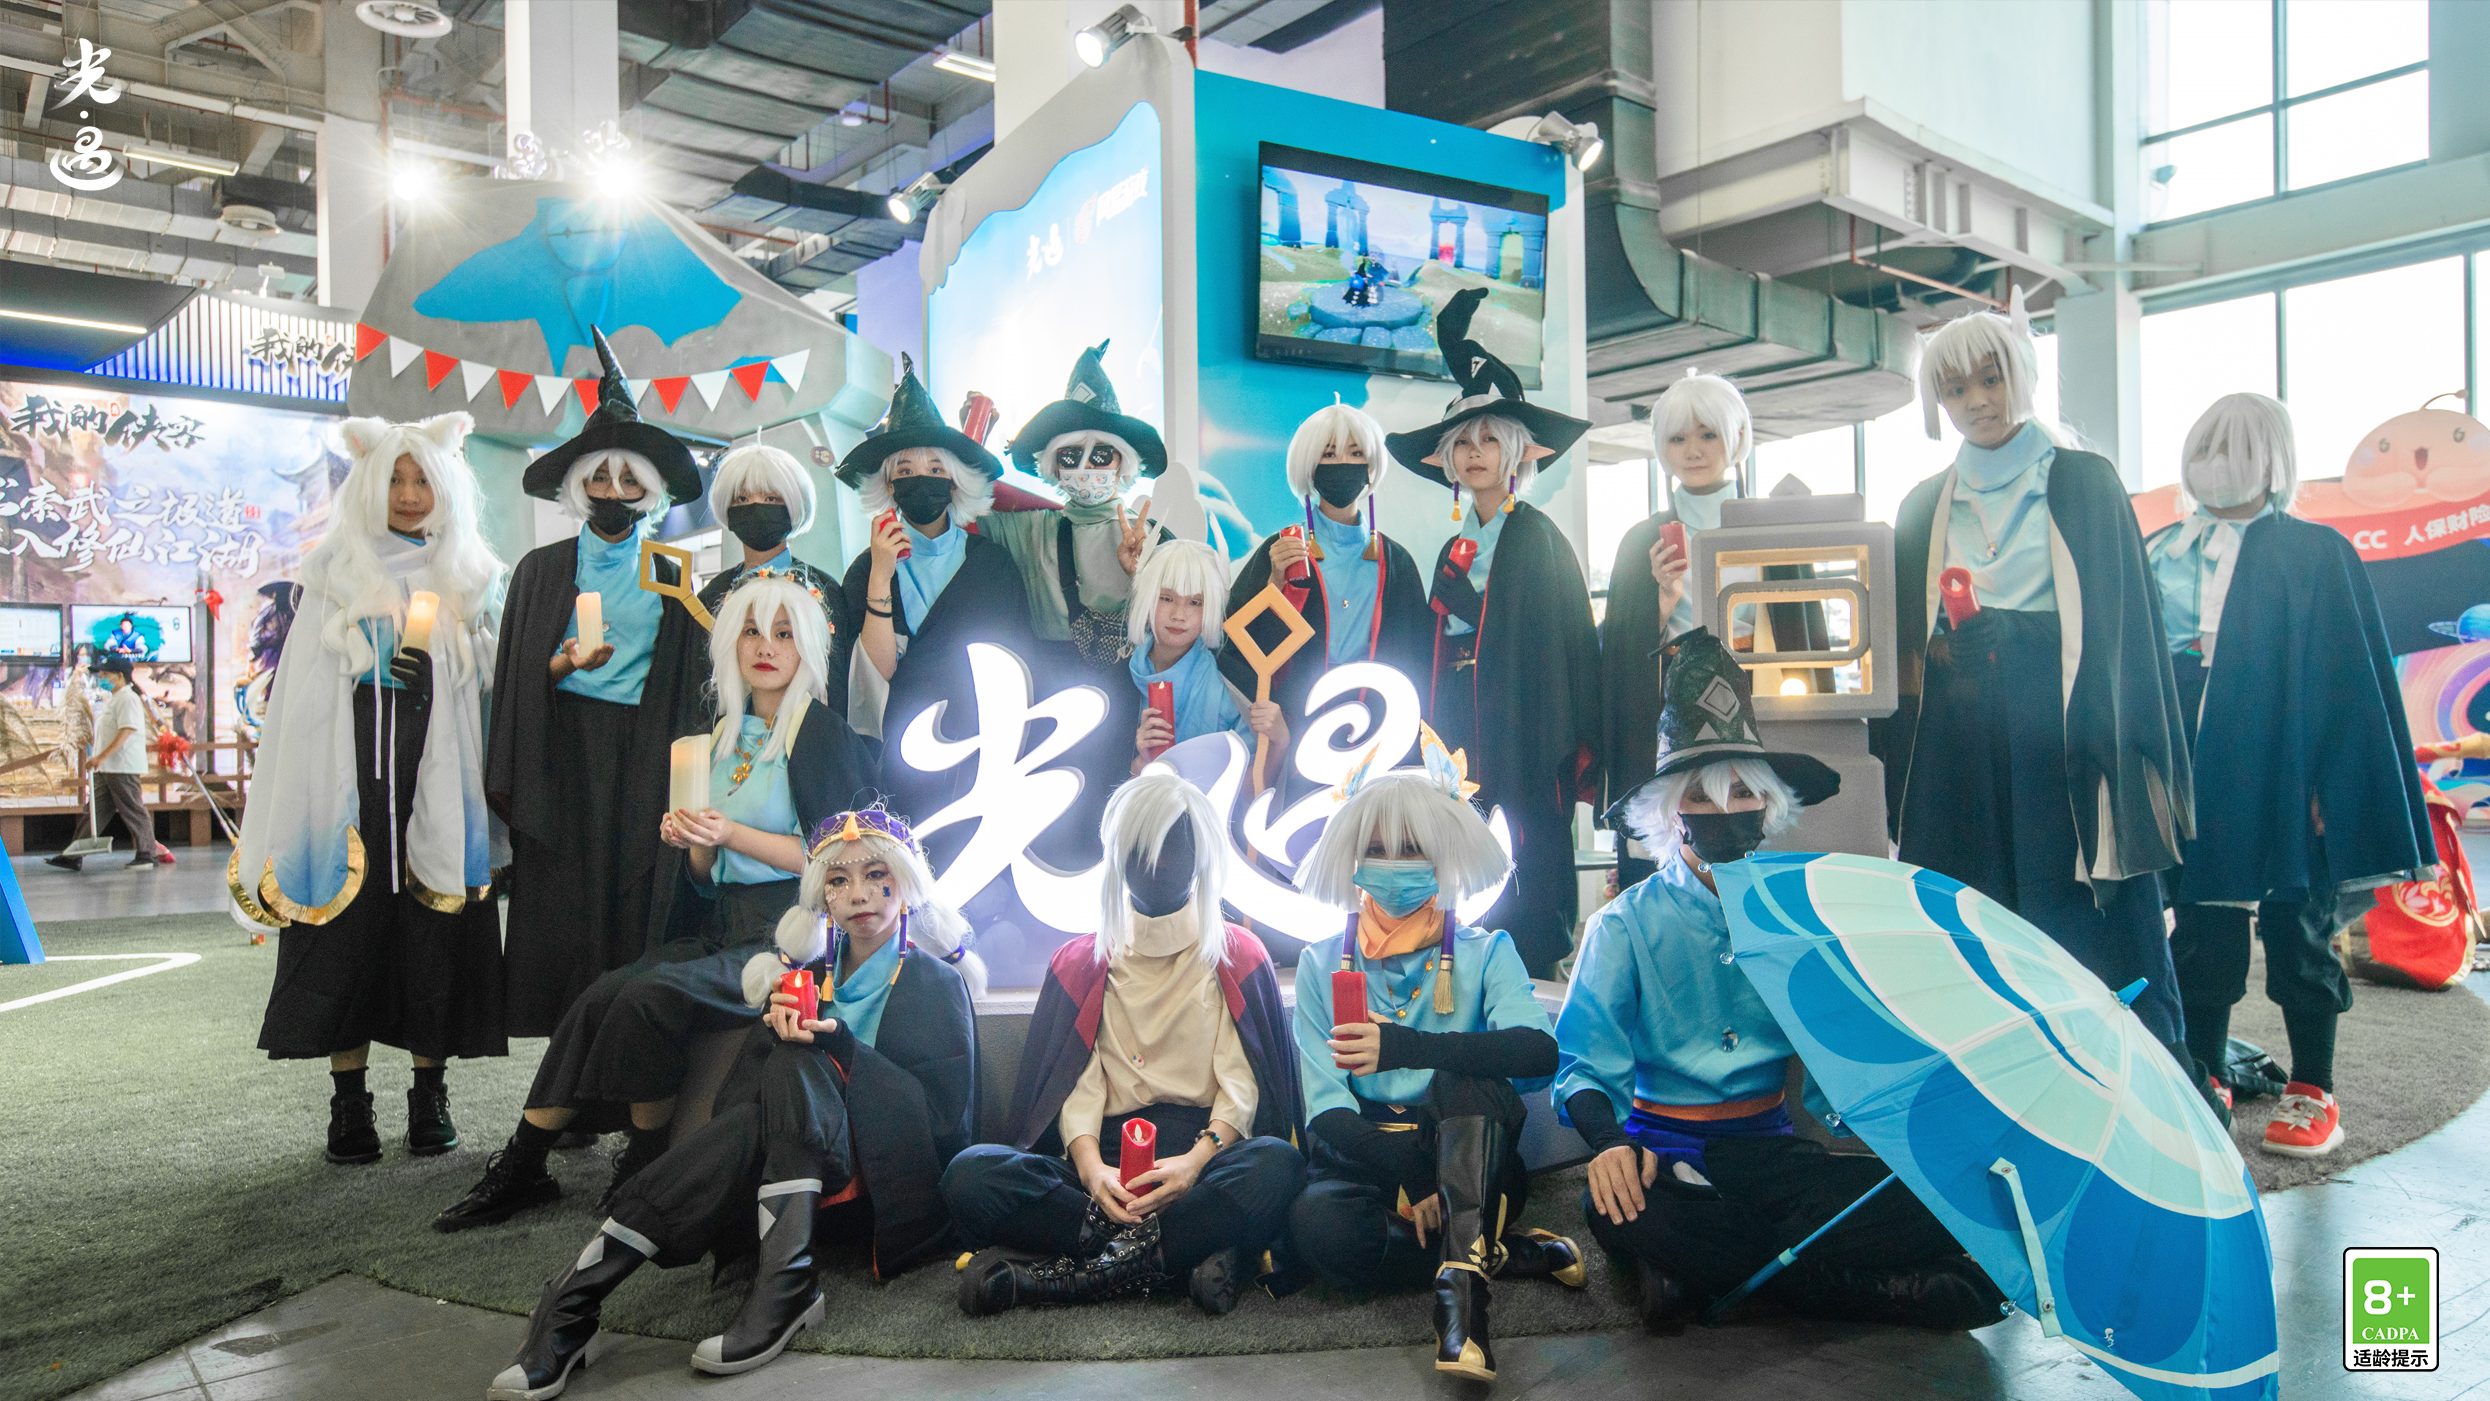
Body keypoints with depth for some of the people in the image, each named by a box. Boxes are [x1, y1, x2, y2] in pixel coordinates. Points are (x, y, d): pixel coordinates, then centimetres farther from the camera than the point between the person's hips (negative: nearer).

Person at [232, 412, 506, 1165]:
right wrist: (298, 801, 0)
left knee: (435, 926, -1)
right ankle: (348, 1102, 8)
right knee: (348, 924, -1)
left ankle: (430, 1096, 9)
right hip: (350, 770, 0)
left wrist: (471, 792, -3)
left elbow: (487, 686, 8)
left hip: (437, 772, 0)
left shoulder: (468, 580, 12)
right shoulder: (337, 572, 9)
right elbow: (305, 687, 7)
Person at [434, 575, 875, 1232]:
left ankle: (647, 1169, -6)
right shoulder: (725, 735, 16)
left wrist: (731, 834, -16)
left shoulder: (818, 730, -6)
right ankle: (523, 1168, -4)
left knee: (650, 996, -25)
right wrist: (692, 841, -4)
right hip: (724, 930, 6)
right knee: (603, 995, -15)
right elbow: (707, 877, 18)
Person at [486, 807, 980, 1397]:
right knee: (753, 1123, -30)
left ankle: (783, 1283, -38)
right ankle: (572, 1303, -37)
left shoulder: (937, 983, 4)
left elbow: (948, 1119, -8)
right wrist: (772, 1030, -13)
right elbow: (736, 1102, 9)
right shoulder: (806, 975, 16)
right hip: (819, 1197, 3)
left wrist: (840, 1043, -17)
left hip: (896, 1191, -3)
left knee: (797, 1067, -25)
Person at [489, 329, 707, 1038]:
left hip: (642, 754, 1)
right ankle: (547, 1048, 1)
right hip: (563, 748, -1)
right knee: (557, 901, -5)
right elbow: (516, 679, 7)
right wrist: (561, 666, -12)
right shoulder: (541, 569, 9)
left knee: (632, 895, -5)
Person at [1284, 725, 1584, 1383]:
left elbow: (1539, 1051, -17)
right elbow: (1325, 1111, -3)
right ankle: (1507, 1254, -17)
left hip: (1470, 1164, -1)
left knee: (1463, 1070, -29)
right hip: (1365, 1164, 1)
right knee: (1316, 1222, -33)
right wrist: (1406, 1178, -21)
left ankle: (1461, 1278, -35)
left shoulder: (1484, 955, 6)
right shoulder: (1322, 964, 8)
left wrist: (1406, 1047, -31)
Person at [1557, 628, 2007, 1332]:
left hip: (1771, 1145, 2)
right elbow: (1586, 1064, -4)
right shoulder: (1626, 923, 3)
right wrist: (1609, 1141, -26)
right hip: (1667, 1148, -2)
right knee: (1615, 1208, -37)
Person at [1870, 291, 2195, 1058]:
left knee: (2096, 940, -4)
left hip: (2063, 727, -3)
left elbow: (2128, 619, 0)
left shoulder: (2084, 482, 5)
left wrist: (2128, 756, -7)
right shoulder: (1922, 507, 14)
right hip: (1960, 740, 3)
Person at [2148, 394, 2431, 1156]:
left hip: (2283, 776, -3)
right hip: (2193, 777, 3)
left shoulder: (2316, 554, 1)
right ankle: (2204, 1085, 20)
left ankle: (2313, 1094, 17)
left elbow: (2350, 673, -2)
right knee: (2201, 932, 8)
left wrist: (2335, 782, -9)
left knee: (2297, 930, 5)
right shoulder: (2160, 555, 11)